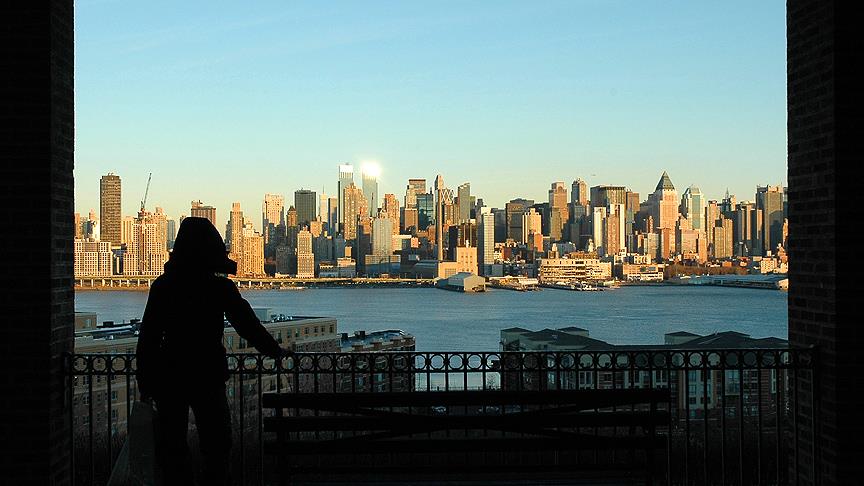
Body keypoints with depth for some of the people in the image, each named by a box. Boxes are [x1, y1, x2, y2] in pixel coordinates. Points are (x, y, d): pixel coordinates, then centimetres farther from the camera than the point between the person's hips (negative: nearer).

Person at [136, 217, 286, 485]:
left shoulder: (162, 286, -4)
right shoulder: (221, 288, -9)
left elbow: (147, 337, -4)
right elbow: (249, 326, -1)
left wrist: (145, 382, 3)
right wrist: (275, 351, 14)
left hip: (169, 377, 1)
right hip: (208, 376, -1)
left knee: (171, 450, 11)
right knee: (216, 447, 12)